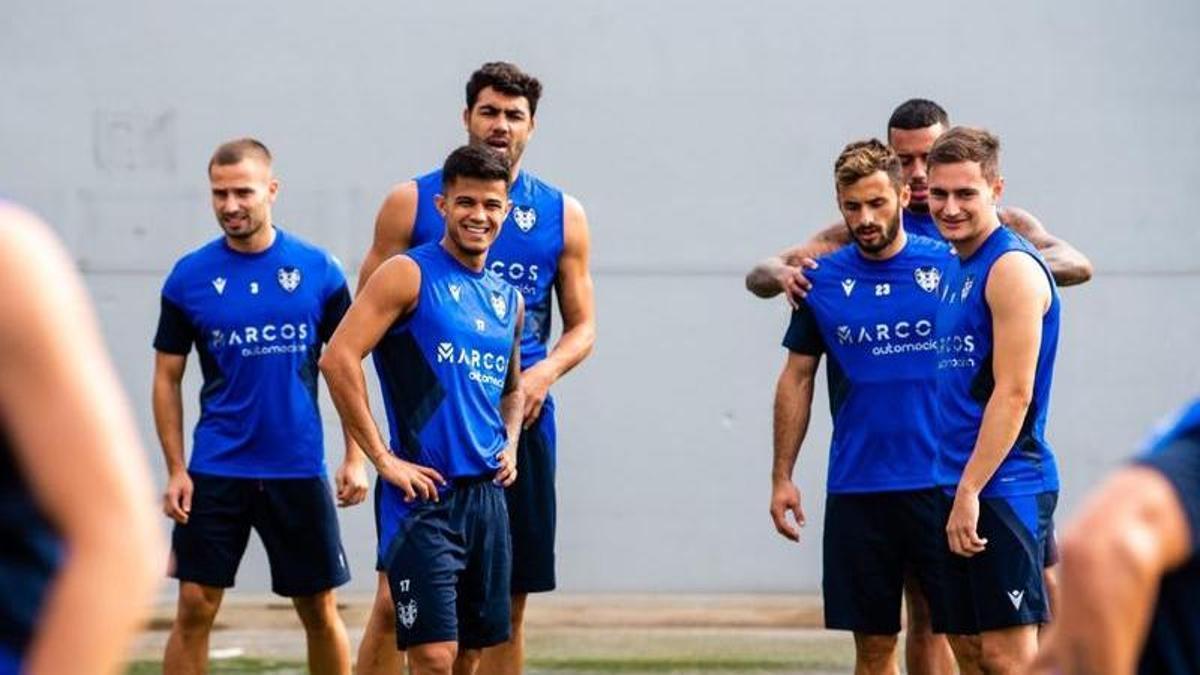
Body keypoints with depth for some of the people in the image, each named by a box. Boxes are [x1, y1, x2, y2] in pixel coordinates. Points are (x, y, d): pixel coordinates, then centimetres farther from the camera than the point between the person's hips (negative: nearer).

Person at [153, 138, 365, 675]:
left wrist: (356, 458, 0)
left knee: (321, 613, 6)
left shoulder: (318, 270, 0)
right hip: (216, 471, 0)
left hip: (299, 470, 0)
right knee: (195, 609, -3)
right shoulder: (188, 277, 0)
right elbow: (167, 378, 5)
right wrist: (176, 471, -3)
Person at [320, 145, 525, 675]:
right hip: (423, 495, -7)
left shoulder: (509, 299, 15)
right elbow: (338, 357, -15)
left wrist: (509, 446, 11)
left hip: (486, 496, 7)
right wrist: (383, 459, -15)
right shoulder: (411, 275, -6)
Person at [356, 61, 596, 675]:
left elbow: (582, 325, 13)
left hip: (520, 423, 3)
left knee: (507, 604, 7)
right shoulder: (411, 203, 3)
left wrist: (544, 373, -7)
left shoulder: (563, 215, 10)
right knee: (396, 596, -8)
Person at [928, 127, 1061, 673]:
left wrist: (970, 492, -20)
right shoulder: (956, 268, 16)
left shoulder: (1012, 268, -12)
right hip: (960, 486, 9)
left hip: (1003, 488, -9)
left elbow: (1013, 394, -18)